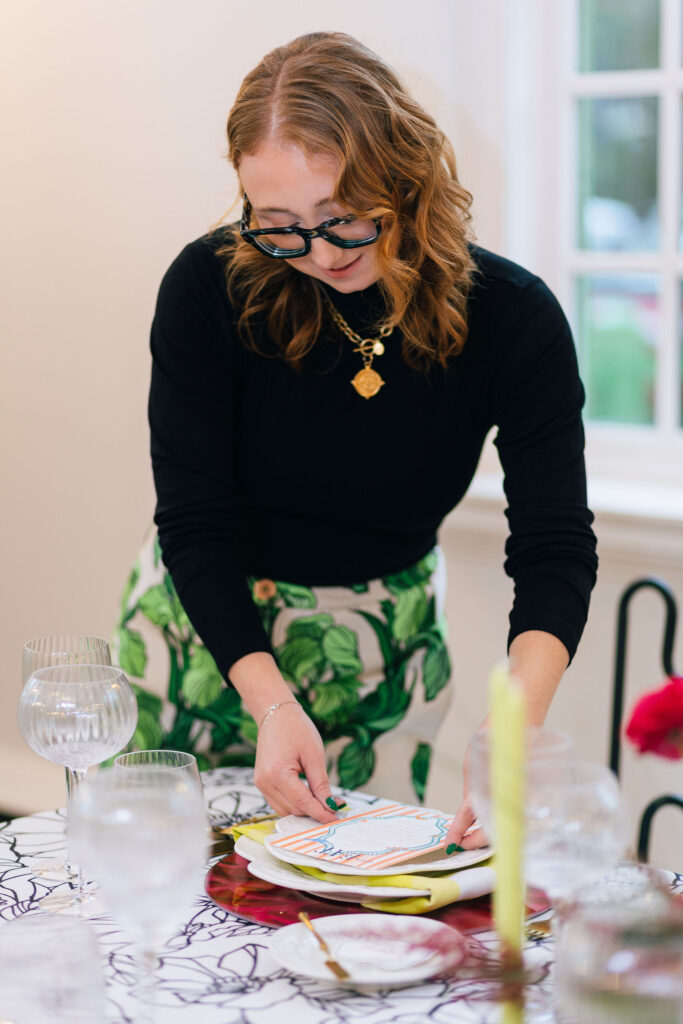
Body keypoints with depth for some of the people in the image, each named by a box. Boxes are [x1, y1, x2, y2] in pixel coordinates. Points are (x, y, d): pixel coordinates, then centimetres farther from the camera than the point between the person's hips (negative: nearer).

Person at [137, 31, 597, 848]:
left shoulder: (512, 318, -19)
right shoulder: (210, 287, -22)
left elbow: (554, 549, -20)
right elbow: (195, 525, -18)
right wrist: (272, 703, -31)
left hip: (386, 642, 1)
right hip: (210, 622, 0)